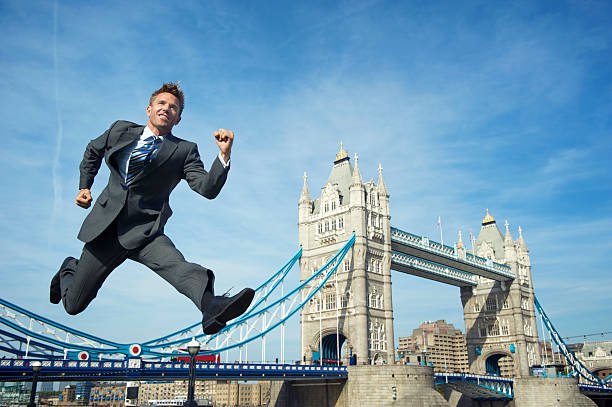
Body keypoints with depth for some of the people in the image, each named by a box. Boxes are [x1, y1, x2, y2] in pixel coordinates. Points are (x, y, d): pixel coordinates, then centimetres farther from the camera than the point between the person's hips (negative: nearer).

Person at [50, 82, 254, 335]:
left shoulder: (184, 151, 0)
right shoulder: (121, 130, 8)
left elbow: (208, 189, -14)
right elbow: (93, 151, 28)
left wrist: (224, 155, -27)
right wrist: (84, 186, 19)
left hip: (145, 232, -2)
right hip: (104, 228, 2)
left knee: (178, 267, -35)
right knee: (73, 305, 12)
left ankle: (211, 306, -59)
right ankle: (68, 270, 46)